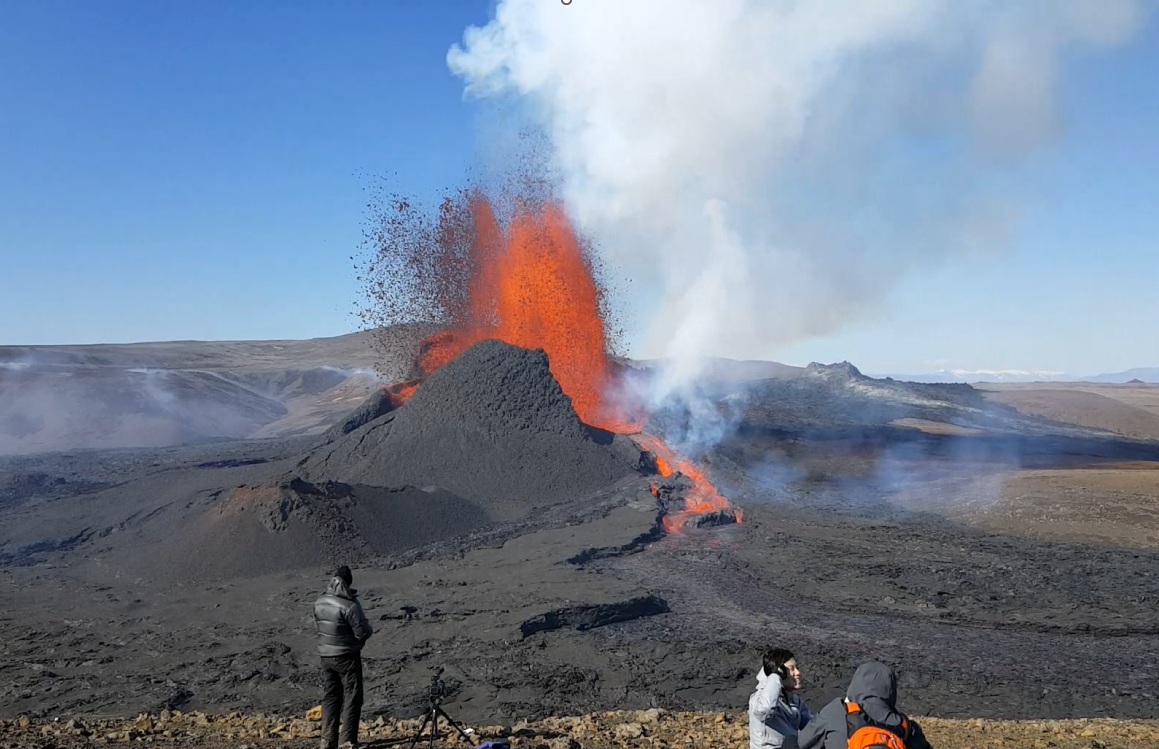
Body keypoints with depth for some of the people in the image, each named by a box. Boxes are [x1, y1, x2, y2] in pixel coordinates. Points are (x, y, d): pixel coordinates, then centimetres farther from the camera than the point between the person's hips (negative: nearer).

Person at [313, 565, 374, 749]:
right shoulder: (349, 605, -21)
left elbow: (317, 627, 13)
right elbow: (363, 632, -19)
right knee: (352, 697, 2)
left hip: (326, 656, 6)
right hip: (347, 656, -6)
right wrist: (369, 629, 3)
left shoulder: (319, 602, 2)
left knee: (331, 696, 15)